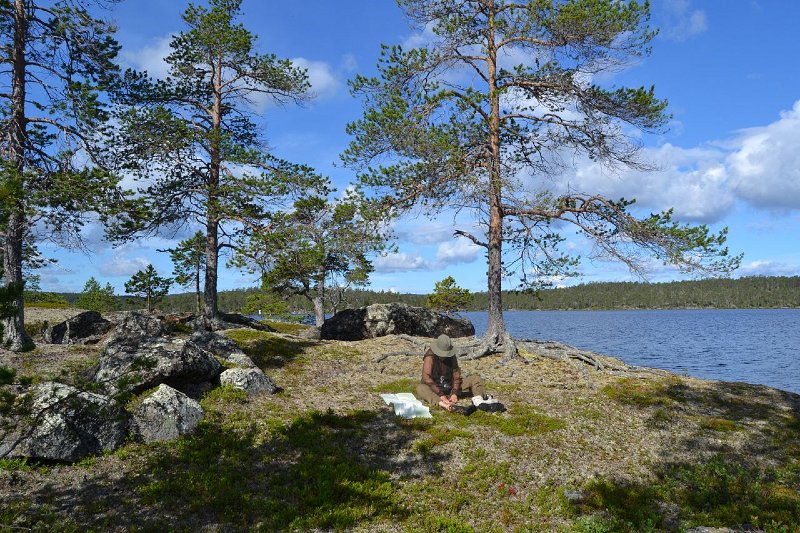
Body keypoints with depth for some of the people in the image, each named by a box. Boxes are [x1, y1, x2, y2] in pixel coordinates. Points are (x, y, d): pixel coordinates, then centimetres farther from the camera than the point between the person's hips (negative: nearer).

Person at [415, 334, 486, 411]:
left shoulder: (451, 356, -4)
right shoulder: (430, 357, -17)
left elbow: (456, 375, -9)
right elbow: (426, 378, -26)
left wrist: (454, 393, -24)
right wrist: (441, 395, -34)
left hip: (450, 386, 4)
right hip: (435, 388, -4)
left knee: (476, 379, -9)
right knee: (420, 388, -37)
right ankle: (442, 404, -59)